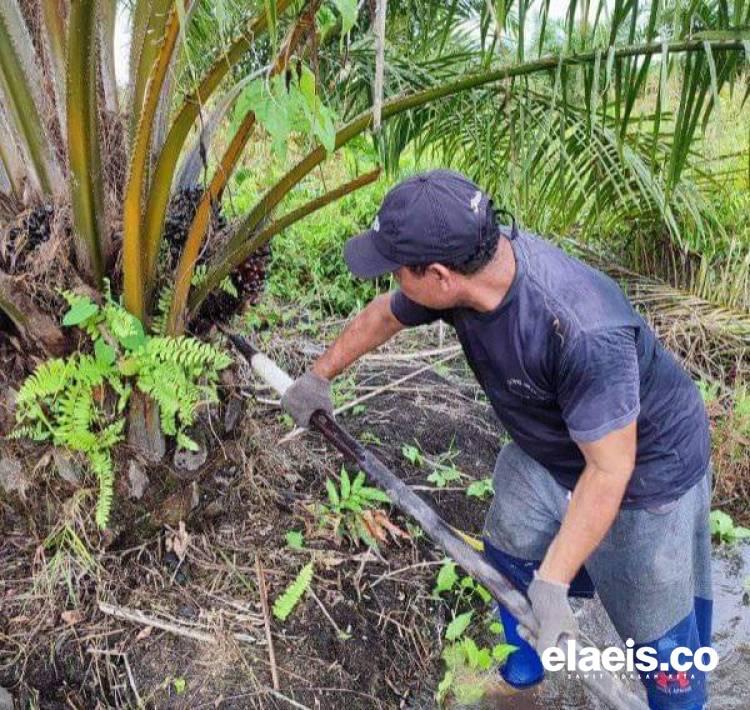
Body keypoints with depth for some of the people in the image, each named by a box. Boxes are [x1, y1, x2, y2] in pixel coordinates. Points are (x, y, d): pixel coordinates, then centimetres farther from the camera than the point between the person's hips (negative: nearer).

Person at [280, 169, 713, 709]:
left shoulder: (585, 332, -43)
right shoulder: (467, 262, -20)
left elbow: (608, 471, -32)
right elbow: (383, 315, -1)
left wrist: (552, 583, -29)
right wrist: (320, 375, 13)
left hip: (644, 470, -6)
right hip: (544, 453, 7)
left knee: (658, 632, 8)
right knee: (506, 563, 20)